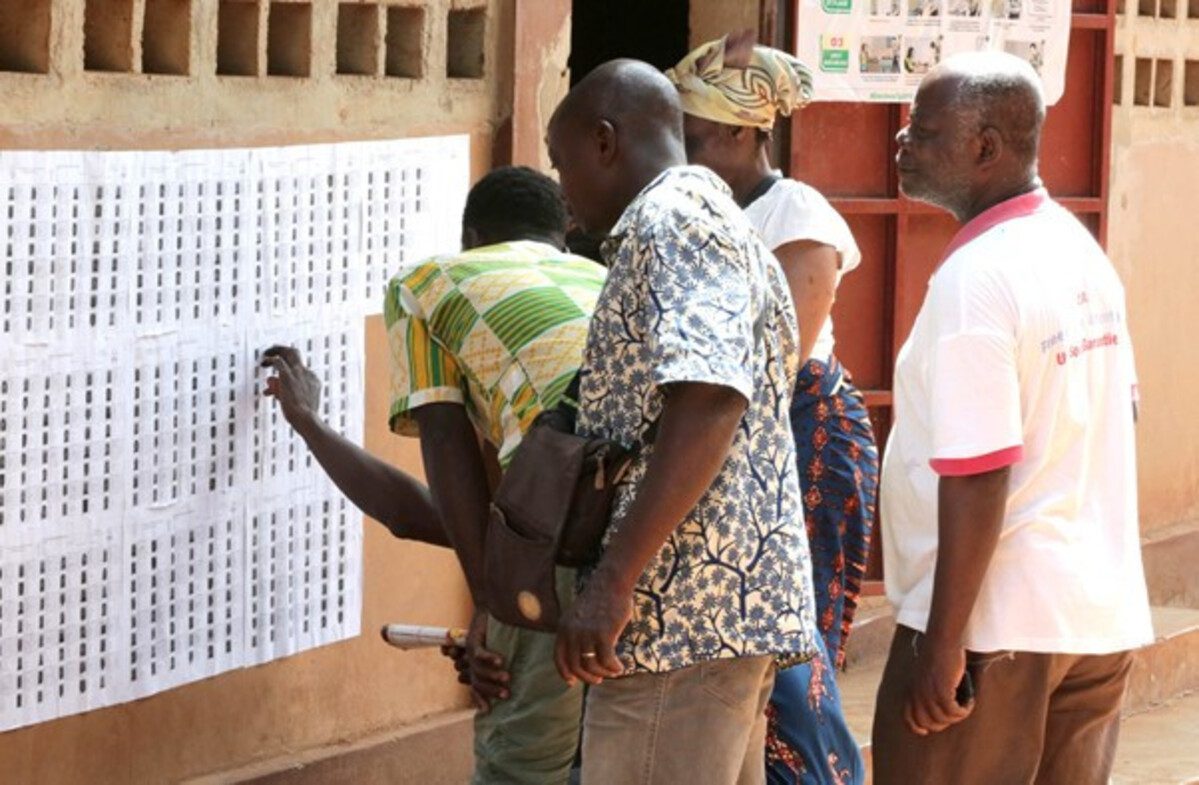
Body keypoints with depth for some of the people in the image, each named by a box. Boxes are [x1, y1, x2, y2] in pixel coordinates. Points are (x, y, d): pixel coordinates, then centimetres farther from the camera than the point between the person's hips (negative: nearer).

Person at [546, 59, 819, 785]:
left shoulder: (677, 219, -9)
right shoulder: (723, 226, 23)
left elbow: (708, 401, -22)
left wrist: (614, 580, -25)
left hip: (682, 611, -10)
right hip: (733, 607, 10)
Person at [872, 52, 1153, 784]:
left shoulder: (975, 278, -17)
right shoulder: (1082, 251, 9)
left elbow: (976, 476, -21)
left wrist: (943, 642, -19)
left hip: (996, 621, -8)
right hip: (1104, 614, 8)